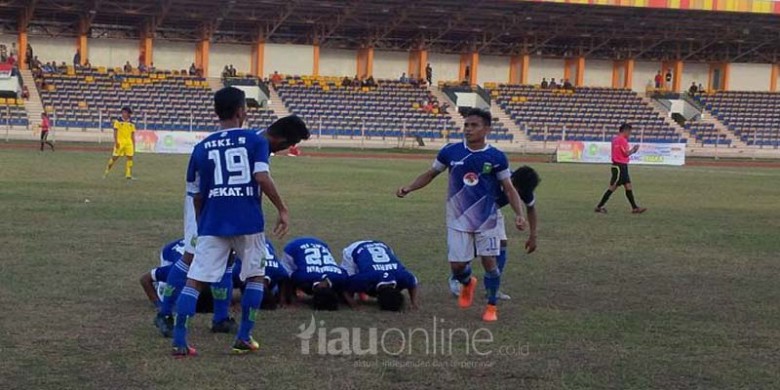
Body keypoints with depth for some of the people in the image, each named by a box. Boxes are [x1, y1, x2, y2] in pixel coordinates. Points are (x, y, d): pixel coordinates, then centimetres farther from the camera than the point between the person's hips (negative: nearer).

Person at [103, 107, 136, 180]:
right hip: (120, 143, -3)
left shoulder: (131, 124, 11)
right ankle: (106, 172, 13)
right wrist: (116, 142, -13)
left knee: (129, 157, -5)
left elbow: (133, 135, 14)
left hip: (129, 143, 3)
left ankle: (128, 174, -2)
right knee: (114, 157, -1)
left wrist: (134, 145, 10)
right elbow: (115, 132, -3)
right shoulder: (118, 121, 1)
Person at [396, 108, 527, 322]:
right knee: (457, 265, 0)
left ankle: (492, 306, 19)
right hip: (458, 220, 1)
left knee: (489, 261, -2)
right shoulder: (451, 152, -7)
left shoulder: (497, 157, -10)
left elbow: (509, 189, -3)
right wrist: (408, 188, -7)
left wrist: (519, 214, -17)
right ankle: (468, 284, 37)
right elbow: (431, 174, 7)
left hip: (486, 220, -1)